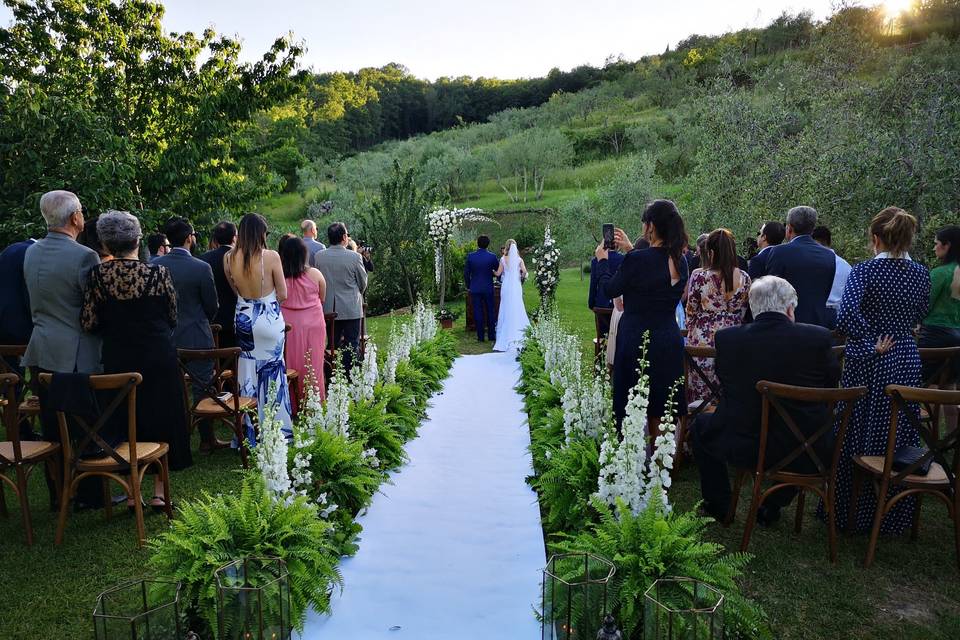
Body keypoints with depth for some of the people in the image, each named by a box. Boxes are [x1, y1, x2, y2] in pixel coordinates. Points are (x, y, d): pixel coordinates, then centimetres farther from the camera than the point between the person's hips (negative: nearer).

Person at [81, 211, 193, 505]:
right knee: (162, 420, 12)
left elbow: (89, 323, -6)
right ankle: (159, 491, 15)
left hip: (118, 359, 1)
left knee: (125, 423, 14)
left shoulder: (97, 275, -8)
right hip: (158, 357, -1)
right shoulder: (158, 272, -10)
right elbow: (172, 318, -1)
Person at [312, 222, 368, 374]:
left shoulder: (318, 256, -5)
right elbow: (363, 283, -1)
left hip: (328, 308, 4)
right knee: (352, 345, 5)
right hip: (351, 309, -3)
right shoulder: (354, 257, -13)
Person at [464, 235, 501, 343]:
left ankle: (480, 337, 8)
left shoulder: (470, 256, -7)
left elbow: (466, 273, -1)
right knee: (490, 312, 10)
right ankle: (491, 336, 13)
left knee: (478, 313, 5)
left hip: (475, 289, 0)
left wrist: (468, 286, 12)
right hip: (488, 288, 0)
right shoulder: (492, 257, -8)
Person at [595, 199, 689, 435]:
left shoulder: (638, 259, -18)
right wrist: (630, 251, 22)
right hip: (670, 341, 6)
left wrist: (602, 260, 10)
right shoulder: (680, 261, 1)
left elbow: (610, 289, -6)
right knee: (663, 411, 17)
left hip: (637, 341, -6)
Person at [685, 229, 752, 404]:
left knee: (700, 392, 6)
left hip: (703, 342, -3)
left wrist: (690, 333, 14)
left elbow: (691, 312, -1)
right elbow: (742, 314, 7)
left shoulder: (699, 276, -11)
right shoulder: (745, 278, -2)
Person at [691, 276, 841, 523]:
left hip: (742, 447, 0)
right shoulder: (819, 337, -10)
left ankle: (718, 505, 34)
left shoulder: (726, 338, -10)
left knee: (701, 424, 28)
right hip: (805, 452, 1)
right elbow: (832, 382, 6)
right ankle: (773, 506, 34)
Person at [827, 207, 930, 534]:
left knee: (858, 437, 8)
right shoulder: (922, 274, 1)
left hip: (868, 364, -4)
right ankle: (895, 516, 25)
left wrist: (873, 345, -17)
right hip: (907, 363, 4)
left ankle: (852, 512, 19)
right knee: (900, 439, 12)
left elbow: (847, 315, -29)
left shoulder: (865, 271, -14)